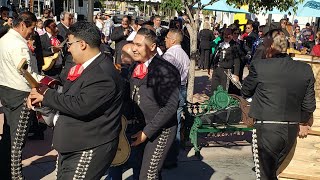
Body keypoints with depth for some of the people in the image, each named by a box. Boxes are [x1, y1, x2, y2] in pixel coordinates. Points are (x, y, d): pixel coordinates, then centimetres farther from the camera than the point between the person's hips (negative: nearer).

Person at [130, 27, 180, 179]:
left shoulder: (166, 70, -18)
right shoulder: (136, 66, 5)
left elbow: (170, 107, -21)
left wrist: (147, 132, -20)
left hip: (160, 130, -7)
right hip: (140, 128, 7)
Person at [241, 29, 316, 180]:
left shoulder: (259, 66, -13)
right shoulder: (305, 69, -1)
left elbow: (245, 92, 2)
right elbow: (309, 105, 5)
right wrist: (302, 122, 22)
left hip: (266, 129, -5)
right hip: (292, 132, 5)